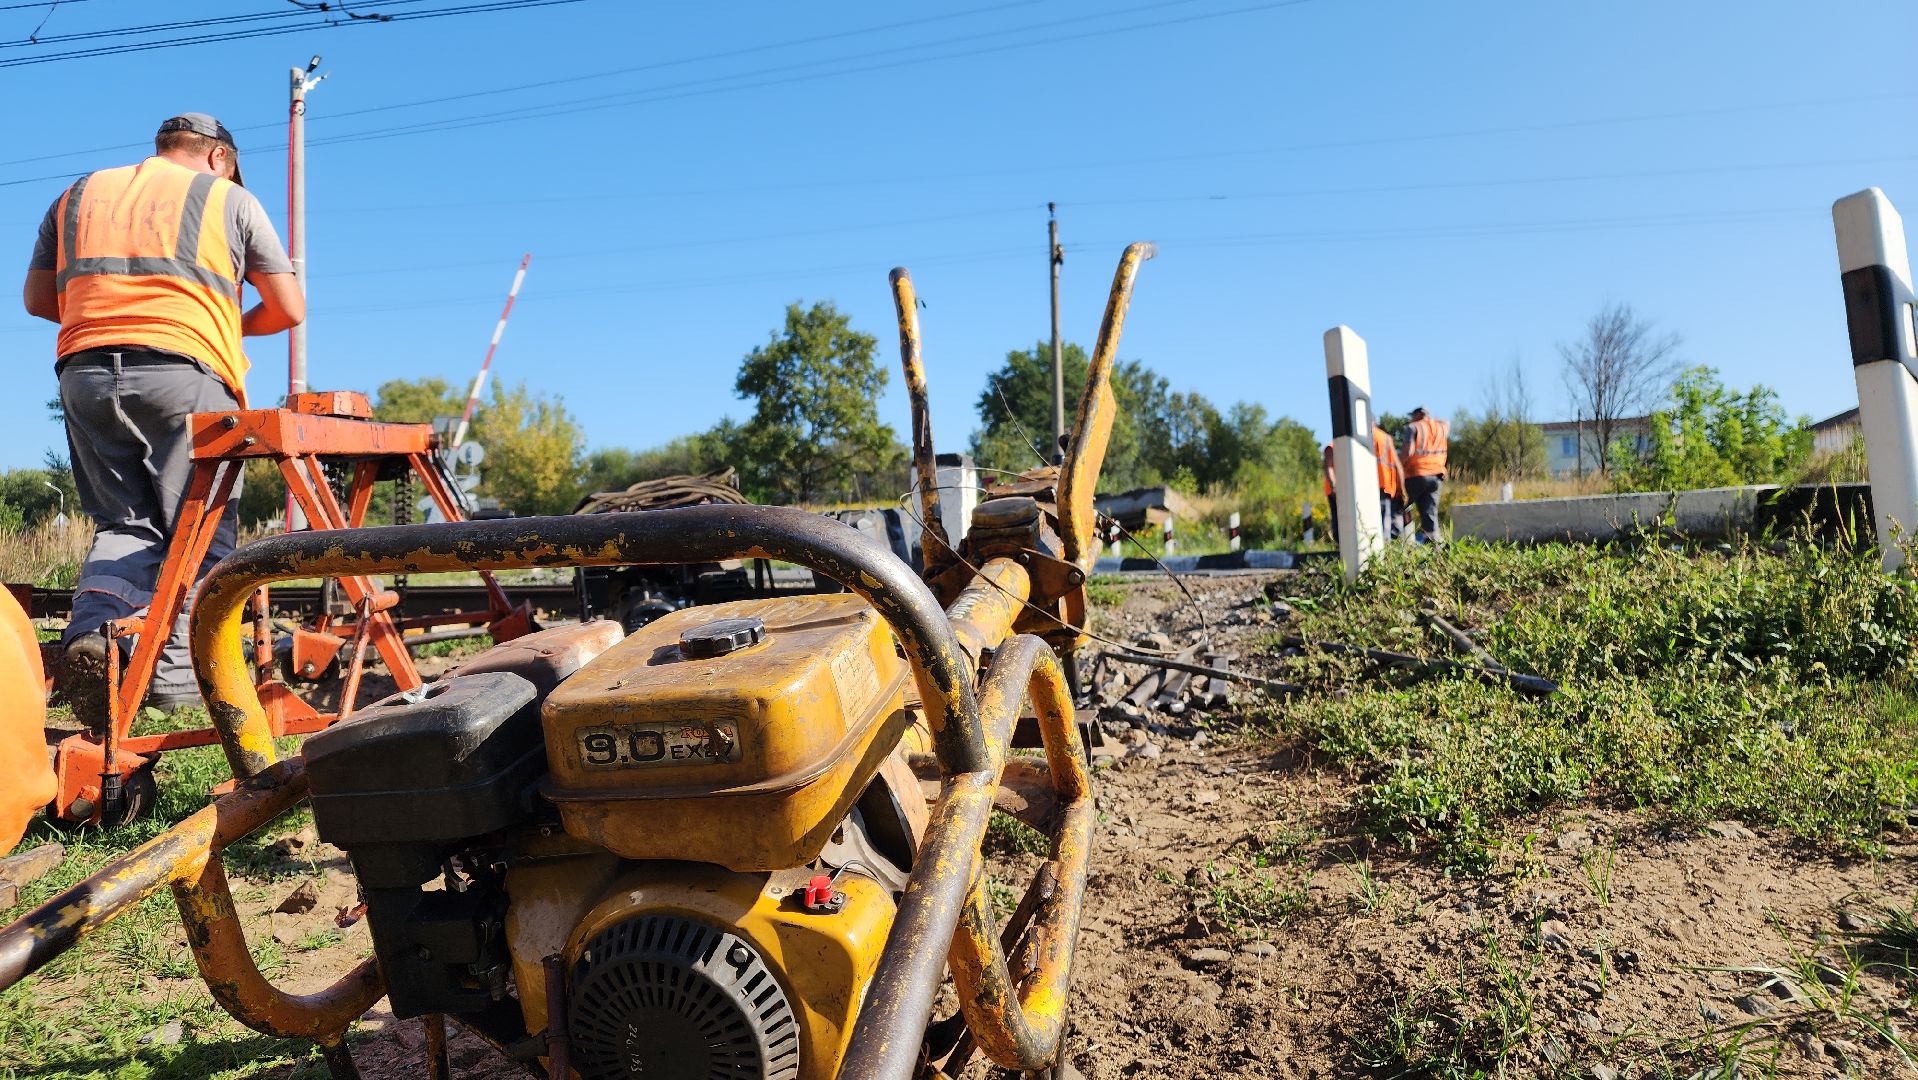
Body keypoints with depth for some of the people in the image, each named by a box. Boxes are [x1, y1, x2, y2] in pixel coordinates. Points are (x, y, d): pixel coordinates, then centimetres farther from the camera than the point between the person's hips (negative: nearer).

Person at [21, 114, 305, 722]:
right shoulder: (229, 197, 14)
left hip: (85, 371, 4)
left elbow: (37, 298, 23)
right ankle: (177, 676, -4)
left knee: (125, 523, 11)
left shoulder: (79, 194, 24)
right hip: (186, 374, -4)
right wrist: (234, 325, 30)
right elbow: (289, 309, 11)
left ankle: (92, 629, -13)